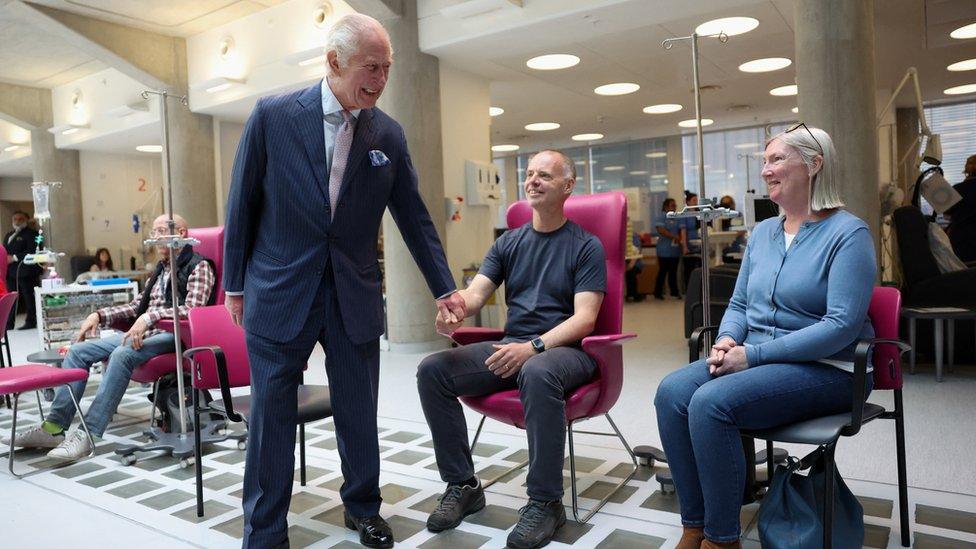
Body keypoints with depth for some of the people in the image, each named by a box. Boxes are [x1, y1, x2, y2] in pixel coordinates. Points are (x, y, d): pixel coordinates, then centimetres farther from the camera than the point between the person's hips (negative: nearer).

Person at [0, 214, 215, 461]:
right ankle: (54, 427, -2)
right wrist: (99, 315, 11)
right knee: (78, 350, -2)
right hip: (142, 332, 9)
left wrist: (150, 316, -29)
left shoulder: (199, 266, -4)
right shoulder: (160, 269, 23)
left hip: (172, 336, -9)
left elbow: (192, 310, -18)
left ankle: (88, 434, -30)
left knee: (122, 354, -33)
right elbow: (137, 305, 24)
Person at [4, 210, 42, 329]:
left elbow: (32, 252, -14)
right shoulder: (9, 235, 24)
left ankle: (30, 322, 3)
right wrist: (5, 259, 3)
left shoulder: (31, 234, -2)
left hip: (25, 271, -7)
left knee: (28, 297, -3)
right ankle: (9, 323, 11)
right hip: (10, 271, 8)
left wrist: (14, 257, -16)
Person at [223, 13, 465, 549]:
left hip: (355, 295, 2)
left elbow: (414, 216, 6)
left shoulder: (388, 134, 2)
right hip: (279, 292, -2)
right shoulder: (272, 115, -5)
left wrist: (444, 287, 5)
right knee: (271, 416, 5)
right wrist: (234, 284, 4)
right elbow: (242, 204, 1)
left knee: (359, 412, 11)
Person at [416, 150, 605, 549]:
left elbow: (584, 318, -10)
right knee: (432, 370, -15)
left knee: (538, 373, -40)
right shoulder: (509, 243, 14)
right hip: (511, 346, 5)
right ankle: (463, 485, -2)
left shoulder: (586, 246, 0)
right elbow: (476, 292, 1)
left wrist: (534, 347, -26)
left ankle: (545, 501, -22)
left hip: (563, 349, -5)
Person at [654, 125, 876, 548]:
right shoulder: (763, 232, 14)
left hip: (824, 369, -6)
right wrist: (728, 340, -6)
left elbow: (842, 325, -19)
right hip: (756, 359, 7)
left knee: (711, 402, -30)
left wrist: (753, 354, -22)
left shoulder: (848, 234, -9)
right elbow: (739, 303, 17)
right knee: (672, 392, -19)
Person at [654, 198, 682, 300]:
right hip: (664, 250, -5)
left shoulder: (677, 218, 11)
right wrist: (674, 236, -16)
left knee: (673, 271, 11)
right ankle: (657, 293, 6)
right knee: (663, 271, -2)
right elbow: (661, 230, -16)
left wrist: (679, 239, -13)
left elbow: (681, 230, 7)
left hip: (675, 249, 5)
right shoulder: (662, 218, -5)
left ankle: (674, 292, 19)